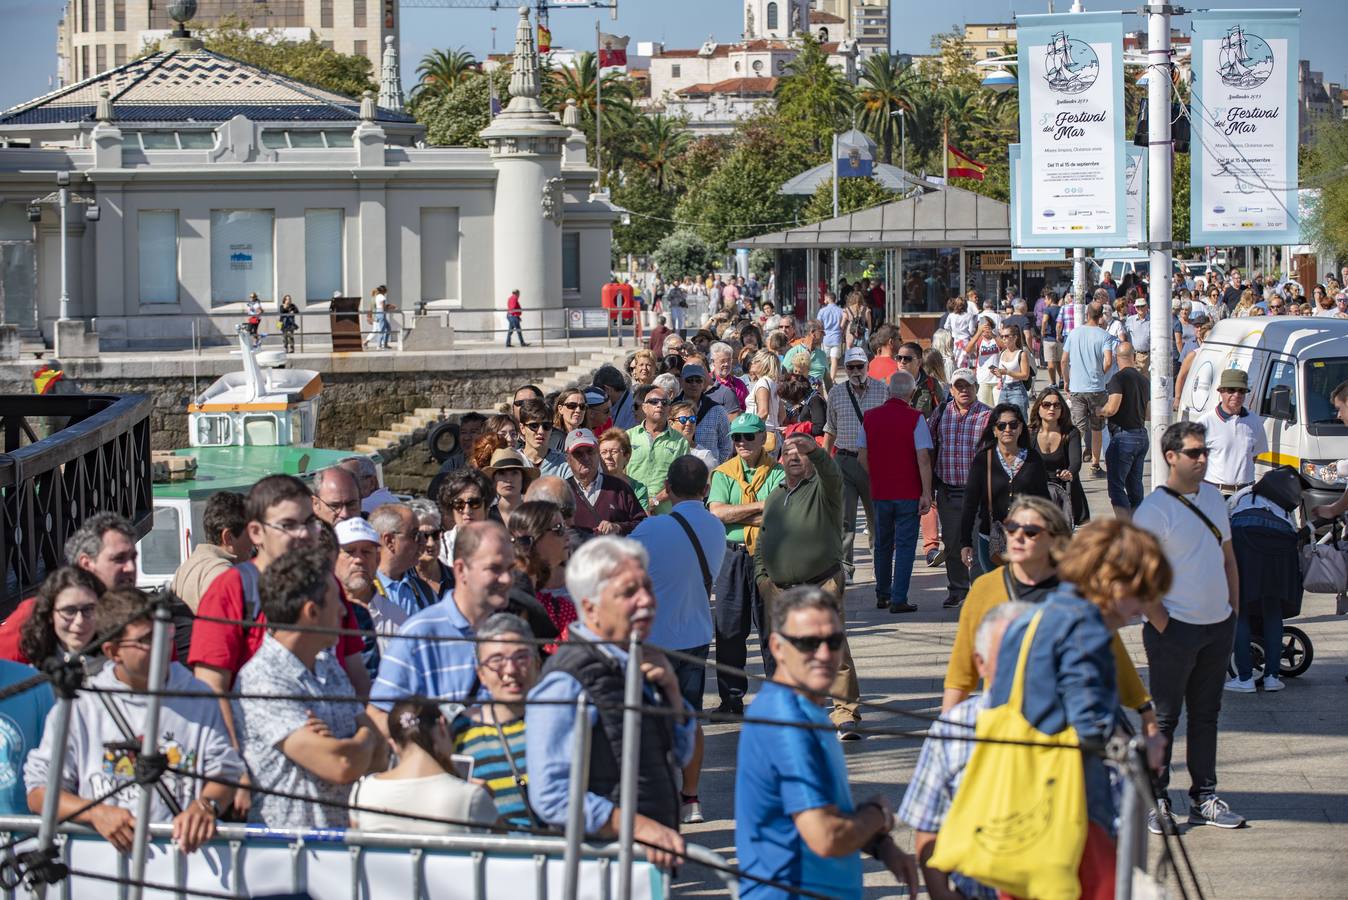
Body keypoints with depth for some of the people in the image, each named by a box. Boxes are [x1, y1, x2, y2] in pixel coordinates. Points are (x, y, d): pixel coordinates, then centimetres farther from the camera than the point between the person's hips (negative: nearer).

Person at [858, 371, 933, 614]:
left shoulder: (870, 417, 2)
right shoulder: (915, 418, -11)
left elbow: (863, 458, 9)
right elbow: (923, 458, -14)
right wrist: (926, 494, -11)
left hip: (880, 493, 4)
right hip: (908, 493, -4)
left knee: (883, 545, 17)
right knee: (905, 546, 1)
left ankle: (882, 595, 26)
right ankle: (899, 599, -4)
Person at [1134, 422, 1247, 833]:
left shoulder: (1213, 497, 9)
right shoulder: (1153, 510, -13)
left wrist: (1234, 611, 11)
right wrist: (1163, 626, -15)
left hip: (1219, 627, 7)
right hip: (1176, 629, -7)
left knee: (1207, 714, 13)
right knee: (1164, 717, 1)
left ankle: (1204, 797, 21)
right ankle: (1154, 800, 9)